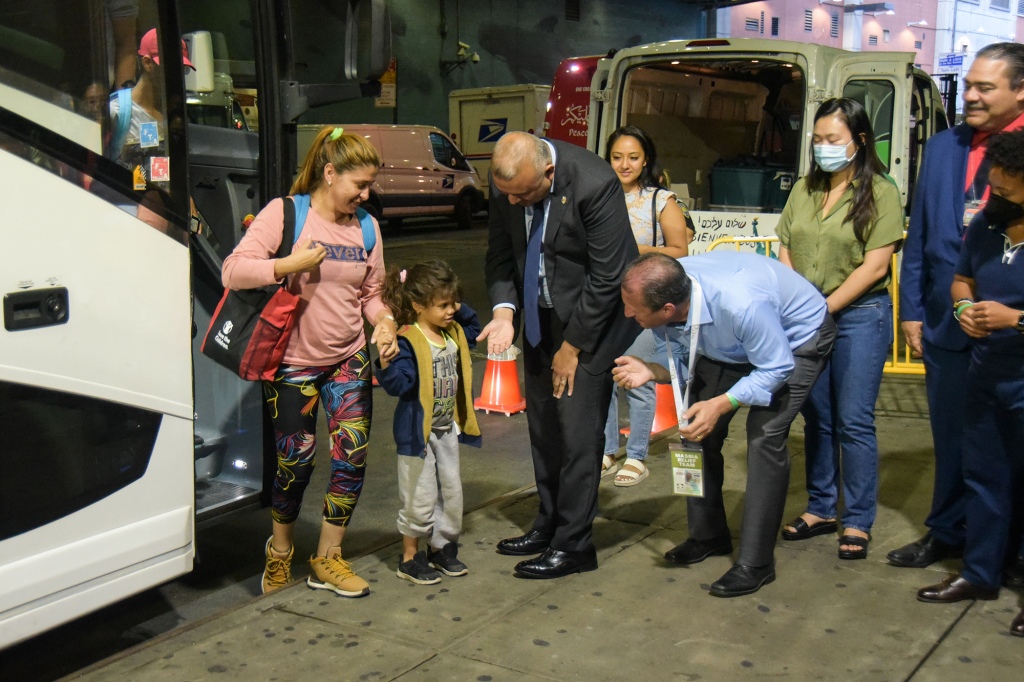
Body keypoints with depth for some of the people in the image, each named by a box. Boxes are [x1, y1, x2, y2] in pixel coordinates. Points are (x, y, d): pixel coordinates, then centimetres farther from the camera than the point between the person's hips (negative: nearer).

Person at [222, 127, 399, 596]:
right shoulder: (285, 213, -9)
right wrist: (290, 265, -25)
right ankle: (280, 550, 32)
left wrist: (384, 321, -7)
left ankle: (327, 558, 16)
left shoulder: (366, 226, 5)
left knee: (353, 455, -2)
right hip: (294, 362, -4)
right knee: (295, 460, 4)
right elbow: (233, 272, -16)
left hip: (349, 359, 4)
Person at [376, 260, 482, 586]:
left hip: (447, 428, 8)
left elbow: (474, 329, 28)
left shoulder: (453, 333, 5)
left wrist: (460, 308, 11)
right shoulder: (408, 342, -20)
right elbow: (397, 385, -25)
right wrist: (387, 361, -43)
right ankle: (410, 558, 19)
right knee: (420, 497, 1)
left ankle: (442, 548, 32)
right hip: (418, 431, -8)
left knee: (451, 491, 15)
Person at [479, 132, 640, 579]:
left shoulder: (594, 183, -27)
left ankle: (573, 544, 8)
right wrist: (504, 310, -14)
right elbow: (501, 253, 4)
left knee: (578, 432, -5)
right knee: (542, 429, 13)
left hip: (591, 319, -6)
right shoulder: (505, 182, -9)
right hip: (540, 318, 6)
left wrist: (571, 347, -14)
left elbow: (606, 277, -21)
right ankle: (549, 524, 29)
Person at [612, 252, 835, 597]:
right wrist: (650, 372, -31)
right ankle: (708, 534, 21)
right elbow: (677, 361, -9)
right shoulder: (661, 293, -25)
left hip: (797, 337, -6)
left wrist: (720, 405, -37)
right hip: (729, 347, 7)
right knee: (697, 429, 1)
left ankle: (755, 562, -9)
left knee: (764, 435, -19)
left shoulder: (741, 304, -44)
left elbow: (776, 368, -29)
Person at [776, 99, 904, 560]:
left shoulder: (880, 193, -5)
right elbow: (786, 252, 11)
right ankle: (820, 509, 24)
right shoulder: (804, 190, 11)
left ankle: (858, 522, 8)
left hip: (859, 315, -5)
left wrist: (824, 308, -12)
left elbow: (875, 265, -10)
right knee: (816, 418, 12)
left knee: (854, 422, -3)